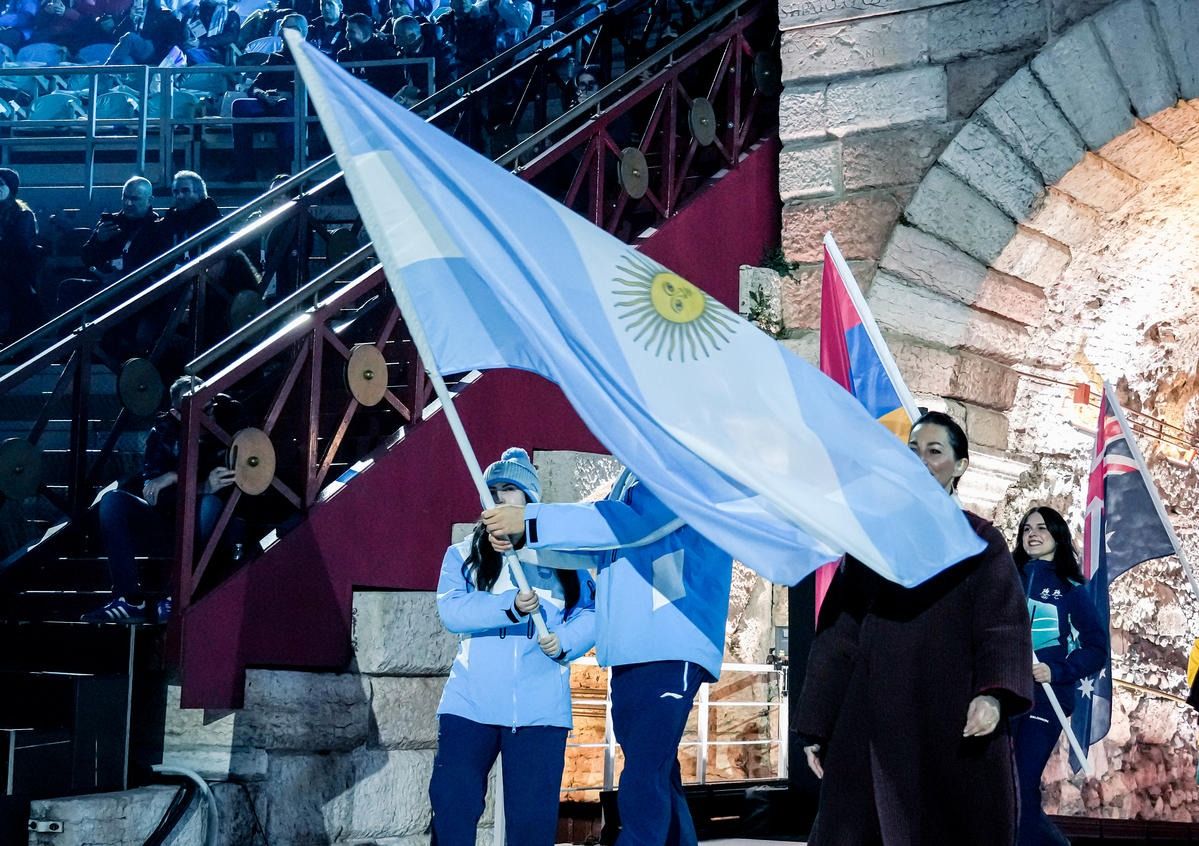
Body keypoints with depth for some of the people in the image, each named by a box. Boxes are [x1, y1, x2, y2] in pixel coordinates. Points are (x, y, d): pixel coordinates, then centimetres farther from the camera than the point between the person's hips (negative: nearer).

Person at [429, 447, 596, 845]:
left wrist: (564, 642, -13)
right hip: (469, 702, 0)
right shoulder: (463, 554, 12)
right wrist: (510, 607, -20)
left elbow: (591, 612, 8)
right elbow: (451, 610, -5)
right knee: (452, 805, -7)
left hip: (540, 706, 0)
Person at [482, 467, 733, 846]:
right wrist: (518, 533, 2)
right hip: (629, 652, 9)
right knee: (656, 783, 13)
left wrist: (531, 520, -20)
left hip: (671, 649, -9)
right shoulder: (632, 479, 21)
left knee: (643, 789, -15)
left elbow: (634, 523, -18)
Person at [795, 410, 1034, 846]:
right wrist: (816, 725, 4)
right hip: (873, 726, 3)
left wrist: (993, 695, -27)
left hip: (953, 727, -2)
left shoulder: (981, 542, 6)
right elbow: (836, 633, 11)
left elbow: (1004, 627, -8)